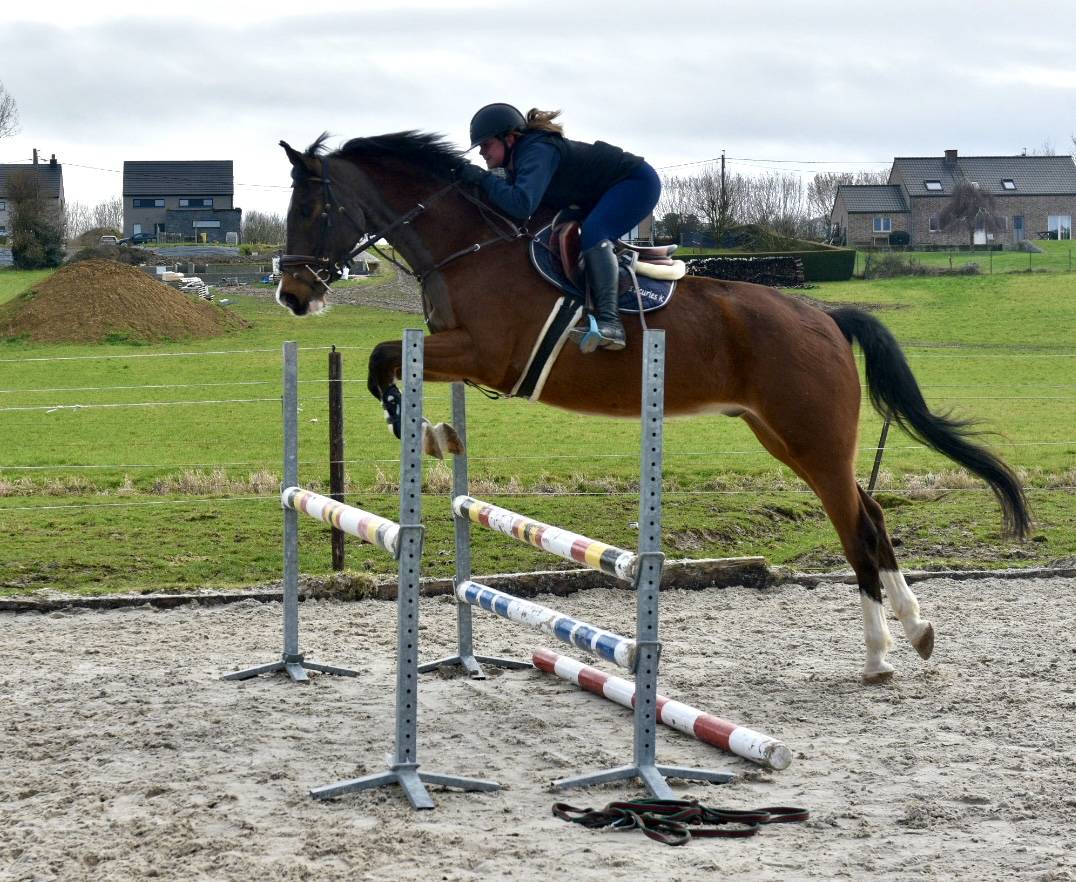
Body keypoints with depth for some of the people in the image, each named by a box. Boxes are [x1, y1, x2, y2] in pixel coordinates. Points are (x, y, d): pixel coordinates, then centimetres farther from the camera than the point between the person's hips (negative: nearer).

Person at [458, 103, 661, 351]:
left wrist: (484, 179, -34)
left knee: (593, 234, -31)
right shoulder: (516, 159, 1)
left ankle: (609, 320, -37)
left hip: (638, 182, -10)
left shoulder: (537, 152, -30)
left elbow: (522, 205, -44)